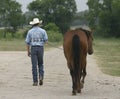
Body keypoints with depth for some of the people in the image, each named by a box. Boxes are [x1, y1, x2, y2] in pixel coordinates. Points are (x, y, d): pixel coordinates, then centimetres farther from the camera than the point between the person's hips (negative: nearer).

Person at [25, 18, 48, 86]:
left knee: (34, 65, 1)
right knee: (40, 64, 16)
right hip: (40, 48, 0)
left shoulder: (30, 31, 4)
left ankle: (35, 81, 0)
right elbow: (46, 39, -2)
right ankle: (41, 76, -6)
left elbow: (27, 42, 2)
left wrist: (28, 51, 8)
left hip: (33, 48, 0)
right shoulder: (42, 31, 3)